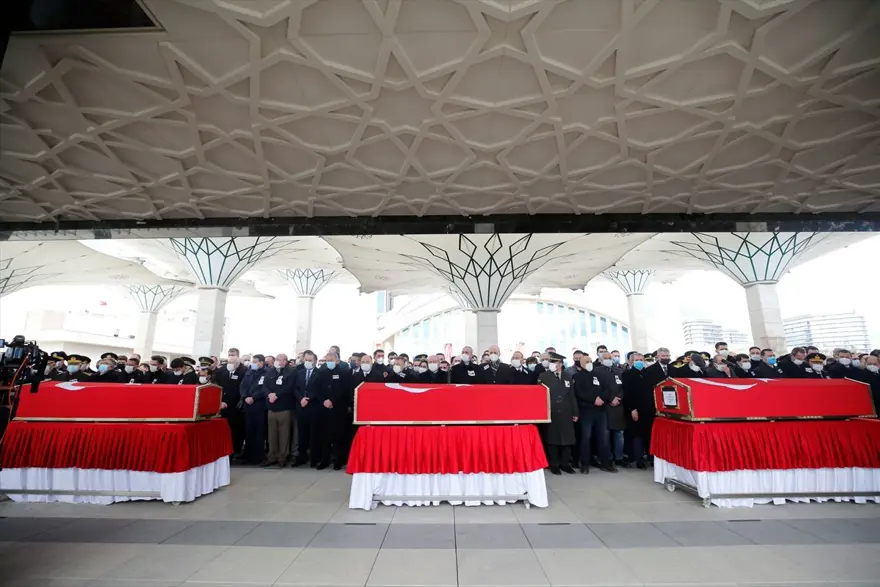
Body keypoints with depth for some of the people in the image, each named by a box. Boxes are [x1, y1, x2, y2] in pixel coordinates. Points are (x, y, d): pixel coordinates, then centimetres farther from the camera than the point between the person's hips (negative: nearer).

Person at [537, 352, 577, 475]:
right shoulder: (543, 376, -1)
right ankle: (554, 465, 15)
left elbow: (572, 396, 11)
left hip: (566, 414, 3)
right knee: (552, 439, 3)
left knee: (567, 439, 8)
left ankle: (565, 464, 22)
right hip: (551, 414, -3)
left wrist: (575, 412, 9)